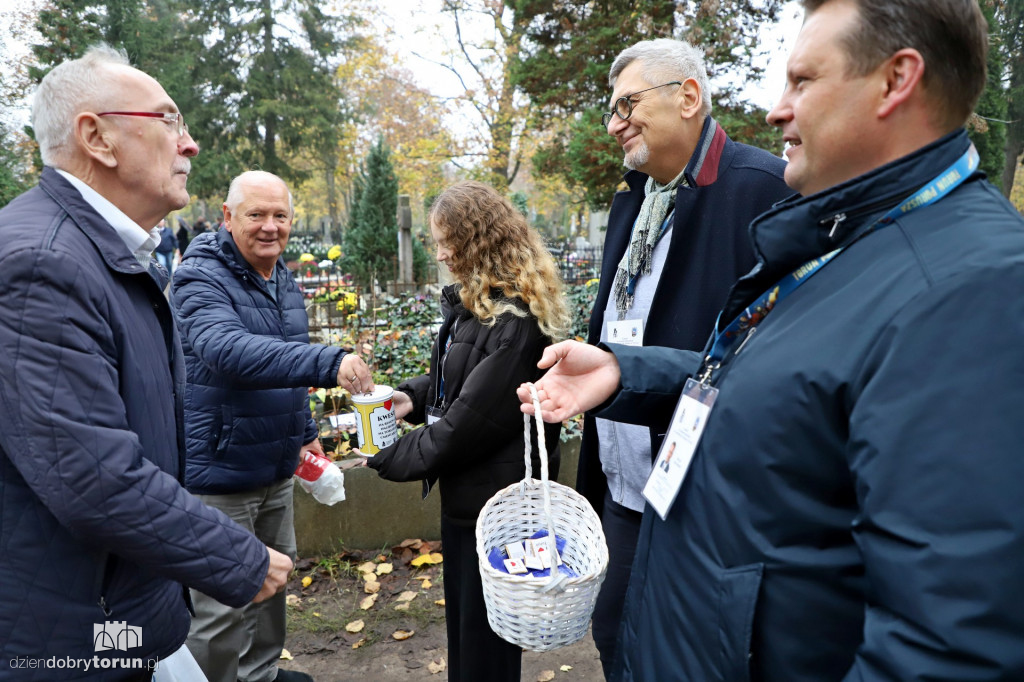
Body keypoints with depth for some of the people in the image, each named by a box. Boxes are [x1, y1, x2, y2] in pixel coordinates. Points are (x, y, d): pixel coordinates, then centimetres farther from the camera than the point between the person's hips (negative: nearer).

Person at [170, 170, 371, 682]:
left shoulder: (285, 282, 9)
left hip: (276, 468, 8)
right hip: (219, 472, -8)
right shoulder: (201, 279, -17)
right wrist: (327, 364, -48)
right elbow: (227, 350, -38)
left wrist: (306, 432, 18)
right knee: (221, 605, 3)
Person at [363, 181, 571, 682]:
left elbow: (474, 417, -25)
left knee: (485, 642, 10)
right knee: (461, 620, 25)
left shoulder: (515, 318, -24)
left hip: (493, 495, -9)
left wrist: (396, 458, -14)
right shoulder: (472, 300, 8)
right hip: (465, 490, 10)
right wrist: (412, 397, -1)